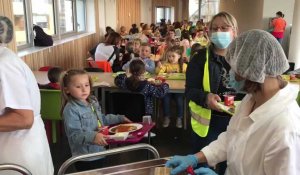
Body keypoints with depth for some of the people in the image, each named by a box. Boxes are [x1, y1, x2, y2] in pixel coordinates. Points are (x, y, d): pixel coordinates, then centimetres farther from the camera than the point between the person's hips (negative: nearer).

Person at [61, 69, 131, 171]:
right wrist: (92, 137, -39)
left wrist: (119, 118, 19)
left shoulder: (93, 102, 6)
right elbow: (74, 135, -26)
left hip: (100, 153, 8)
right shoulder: (71, 110, -20)